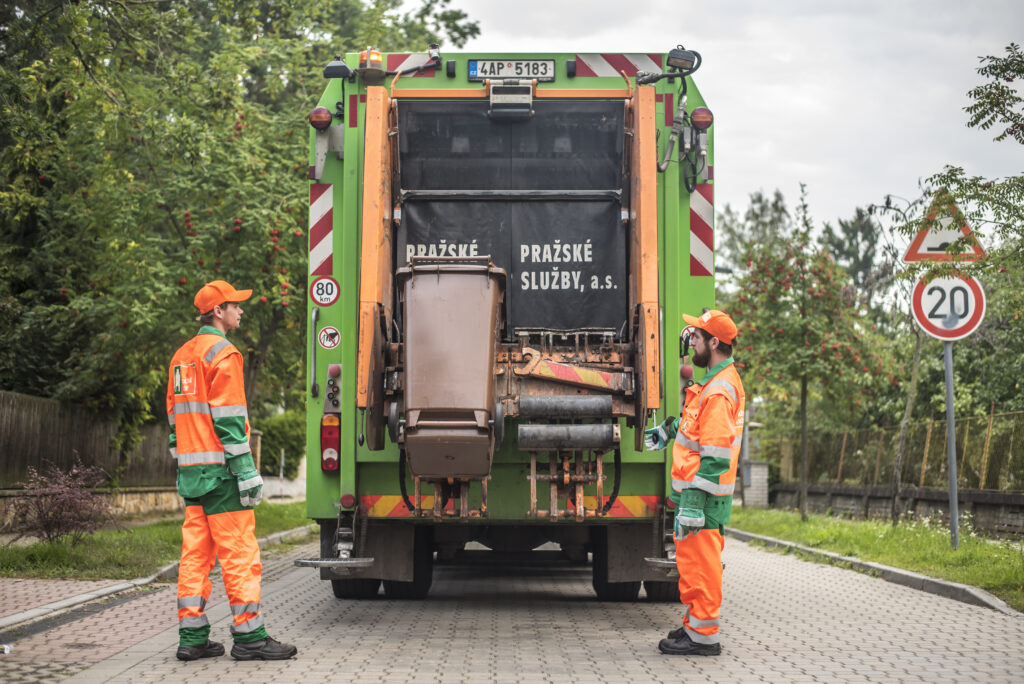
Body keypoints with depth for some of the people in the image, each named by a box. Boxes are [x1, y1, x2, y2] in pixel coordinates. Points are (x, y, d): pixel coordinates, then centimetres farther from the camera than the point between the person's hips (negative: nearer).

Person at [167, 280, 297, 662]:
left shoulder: (182, 356, 18)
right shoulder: (222, 354, -10)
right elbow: (229, 420, -16)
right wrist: (248, 473, -16)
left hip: (191, 472, 9)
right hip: (220, 471, -9)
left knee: (195, 552, 8)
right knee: (240, 553, -5)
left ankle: (192, 637, 9)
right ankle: (248, 637, -4)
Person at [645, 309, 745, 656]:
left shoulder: (719, 391, -21)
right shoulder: (720, 381, 12)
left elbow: (715, 458, -25)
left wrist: (692, 505, -26)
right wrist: (670, 428, 41)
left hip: (704, 496, -11)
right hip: (695, 489, 11)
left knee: (699, 563, -3)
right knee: (690, 562, 19)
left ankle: (702, 636, 4)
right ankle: (694, 625, 29)